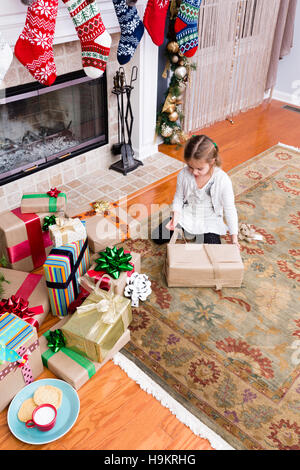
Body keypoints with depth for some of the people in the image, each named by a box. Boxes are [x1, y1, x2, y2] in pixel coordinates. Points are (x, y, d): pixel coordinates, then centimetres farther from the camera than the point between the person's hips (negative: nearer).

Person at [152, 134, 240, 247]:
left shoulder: (223, 180, -24)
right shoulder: (184, 174, -17)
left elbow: (229, 209, -14)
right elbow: (178, 198, 1)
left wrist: (234, 238, -12)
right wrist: (175, 216, -16)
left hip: (209, 221, -2)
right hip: (186, 216, 2)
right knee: (157, 237, -6)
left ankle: (201, 234, 10)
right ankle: (186, 229, 15)